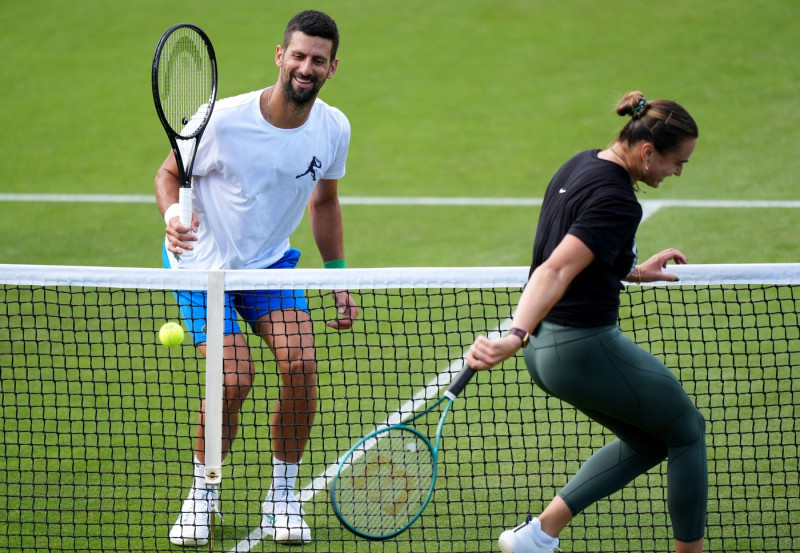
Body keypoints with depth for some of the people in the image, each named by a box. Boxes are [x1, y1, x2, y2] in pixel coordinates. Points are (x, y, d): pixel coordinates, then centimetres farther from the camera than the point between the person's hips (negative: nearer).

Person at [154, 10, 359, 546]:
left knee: (300, 364, -18)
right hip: (204, 264, -4)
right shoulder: (223, 120, -24)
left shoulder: (334, 128, -9)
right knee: (234, 379, -20)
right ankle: (203, 492, 6)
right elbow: (169, 173, -9)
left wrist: (339, 280, 8)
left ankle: (283, 496, 2)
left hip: (271, 262, 4)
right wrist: (173, 215, -31)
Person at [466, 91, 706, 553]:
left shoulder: (583, 164, 7)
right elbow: (555, 272, -33)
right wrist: (516, 337, -43)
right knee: (687, 430, 11)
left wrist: (634, 273, 16)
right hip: (585, 348, -10)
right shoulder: (617, 203, -22)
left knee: (646, 442, 23)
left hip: (547, 343, 10)